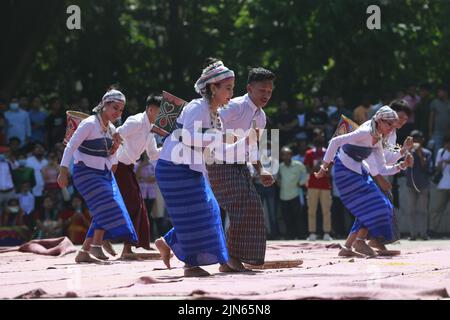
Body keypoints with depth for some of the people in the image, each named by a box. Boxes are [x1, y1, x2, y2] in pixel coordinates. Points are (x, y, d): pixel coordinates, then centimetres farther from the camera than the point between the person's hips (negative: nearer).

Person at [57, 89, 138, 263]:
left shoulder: (111, 129, 11)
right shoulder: (89, 124, -11)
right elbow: (71, 146, -14)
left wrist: (115, 147, -4)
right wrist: (63, 170, -23)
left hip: (104, 174, 8)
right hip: (86, 173, -8)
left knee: (103, 214, 1)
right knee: (107, 205, -21)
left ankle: (84, 252, 7)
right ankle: (96, 245, -12)